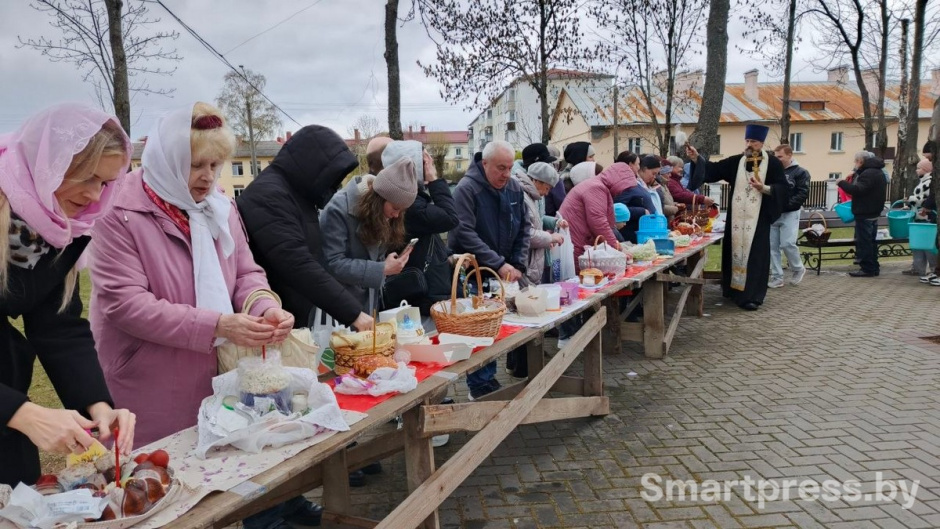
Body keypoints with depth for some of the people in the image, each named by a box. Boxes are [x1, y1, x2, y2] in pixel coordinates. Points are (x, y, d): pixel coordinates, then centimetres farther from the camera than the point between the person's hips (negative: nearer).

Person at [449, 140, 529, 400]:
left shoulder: (515, 189, 5)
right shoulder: (467, 189, -15)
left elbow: (523, 230, 9)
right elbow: (466, 235, -21)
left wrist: (518, 266, -4)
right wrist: (499, 264, -24)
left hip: (504, 273, 6)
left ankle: (488, 380, 24)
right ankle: (480, 387, 9)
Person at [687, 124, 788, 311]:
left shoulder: (773, 163, 0)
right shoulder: (735, 161, 8)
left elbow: (782, 188, -5)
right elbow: (713, 169, 2)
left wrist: (763, 188, -20)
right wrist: (697, 158, -10)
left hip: (758, 217, -3)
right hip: (736, 216, 4)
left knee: (754, 255, -5)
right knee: (735, 251, 7)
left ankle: (750, 295, -3)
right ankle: (735, 288, 19)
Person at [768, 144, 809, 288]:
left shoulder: (800, 172, 0)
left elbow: (803, 194, -9)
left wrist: (784, 205, -20)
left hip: (789, 214, -4)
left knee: (787, 244, -11)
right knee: (773, 246, 2)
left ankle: (798, 269, 15)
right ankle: (777, 277, 9)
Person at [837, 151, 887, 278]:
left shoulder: (868, 173, -18)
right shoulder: (878, 172, 16)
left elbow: (858, 190, -28)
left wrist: (841, 183, -17)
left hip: (864, 213, -11)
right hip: (874, 212, 11)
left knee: (863, 241, -7)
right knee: (871, 241, 16)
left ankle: (867, 268, -6)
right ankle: (873, 268, 22)